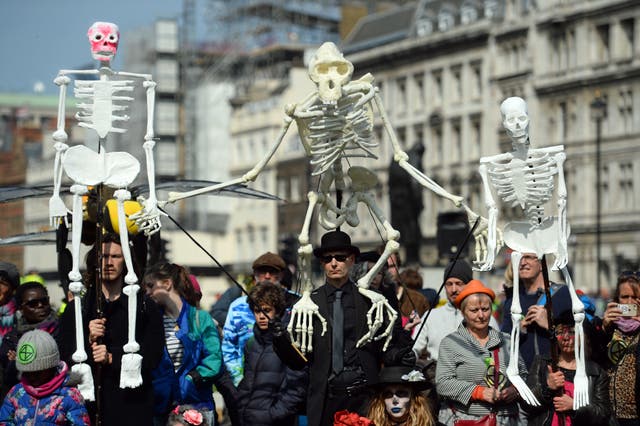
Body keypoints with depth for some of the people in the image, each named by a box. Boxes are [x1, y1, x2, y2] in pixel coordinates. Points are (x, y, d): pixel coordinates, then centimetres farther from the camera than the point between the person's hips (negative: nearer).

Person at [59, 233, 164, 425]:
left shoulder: (146, 307, 8)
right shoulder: (76, 309, 12)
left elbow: (153, 356, -2)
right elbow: (65, 357, 5)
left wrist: (112, 358, -14)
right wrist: (88, 340, -13)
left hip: (133, 402, -1)